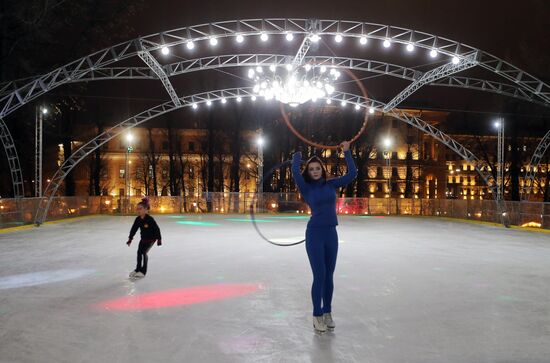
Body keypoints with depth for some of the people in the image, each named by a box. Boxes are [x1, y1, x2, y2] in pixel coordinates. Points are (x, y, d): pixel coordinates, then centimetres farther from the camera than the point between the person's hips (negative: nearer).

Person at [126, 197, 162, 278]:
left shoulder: (150, 219, -25)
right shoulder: (138, 219, -6)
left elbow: (157, 229, -20)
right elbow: (134, 229, 4)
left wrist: (159, 239, -16)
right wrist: (130, 238, 6)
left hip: (151, 238, -7)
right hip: (143, 238, 7)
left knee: (143, 252, -13)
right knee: (139, 252, 6)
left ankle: (143, 271, -2)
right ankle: (138, 269, 25)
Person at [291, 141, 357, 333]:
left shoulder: (331, 185, 6)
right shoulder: (307, 188, -3)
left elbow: (352, 173, 2)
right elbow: (295, 172, -18)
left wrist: (347, 152, 4)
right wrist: (298, 154, -2)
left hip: (331, 234, 4)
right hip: (314, 234, -4)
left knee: (329, 276, 11)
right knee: (319, 276, -4)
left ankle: (327, 312, 23)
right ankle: (317, 315, 8)